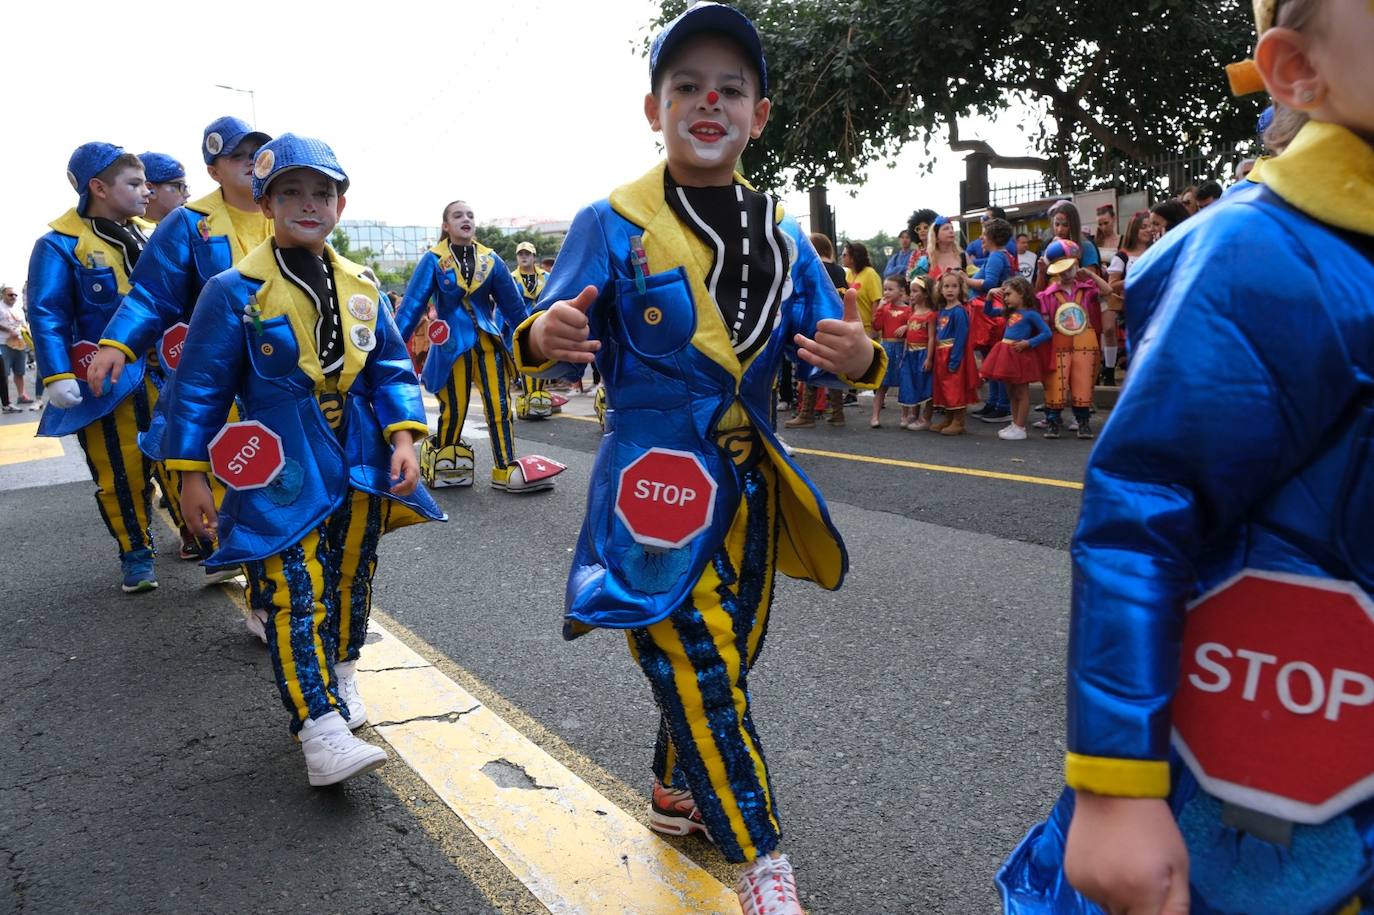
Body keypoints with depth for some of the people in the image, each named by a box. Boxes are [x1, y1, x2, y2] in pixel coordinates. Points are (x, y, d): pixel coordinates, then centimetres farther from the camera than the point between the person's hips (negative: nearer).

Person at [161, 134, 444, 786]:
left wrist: (403, 438, -6)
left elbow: (392, 369, 8)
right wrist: (190, 476, -4)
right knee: (295, 592, -11)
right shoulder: (235, 292, -7)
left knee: (351, 576, 15)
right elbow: (201, 385, -4)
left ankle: (341, 673, 37)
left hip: (359, 464, 5)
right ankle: (318, 727, -11)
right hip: (283, 472, -4)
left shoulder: (361, 289, 6)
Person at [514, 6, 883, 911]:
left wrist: (857, 359, -19)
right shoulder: (611, 225, -7)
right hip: (654, 479, -5)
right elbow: (559, 339, -6)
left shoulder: (780, 233, 5)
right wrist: (546, 339, -30)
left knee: (724, 658, 18)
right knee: (698, 666, -6)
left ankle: (675, 792, 44)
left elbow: (824, 349, 4)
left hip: (745, 482, 5)